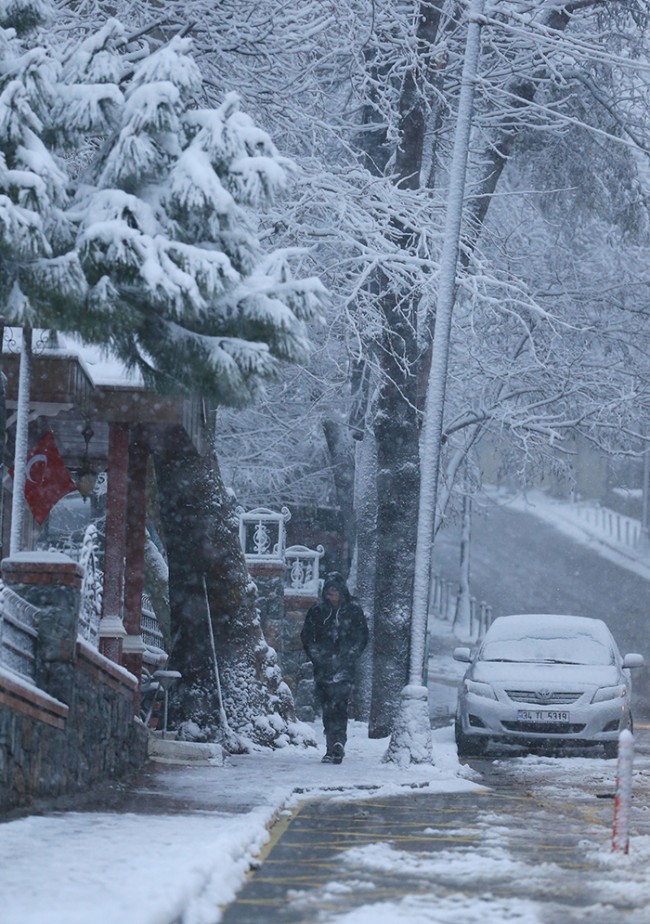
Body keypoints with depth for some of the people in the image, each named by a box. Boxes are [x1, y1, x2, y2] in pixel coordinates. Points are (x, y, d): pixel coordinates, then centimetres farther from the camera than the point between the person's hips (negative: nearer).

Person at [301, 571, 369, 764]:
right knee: (327, 708, 4)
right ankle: (334, 747, 11)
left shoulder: (353, 611, 4)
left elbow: (362, 637, 5)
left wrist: (348, 657, -5)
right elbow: (306, 637, 12)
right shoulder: (316, 611, 9)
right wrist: (317, 656, 0)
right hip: (323, 669, 3)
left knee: (339, 706, -16)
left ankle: (337, 746, -23)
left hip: (343, 669, -3)